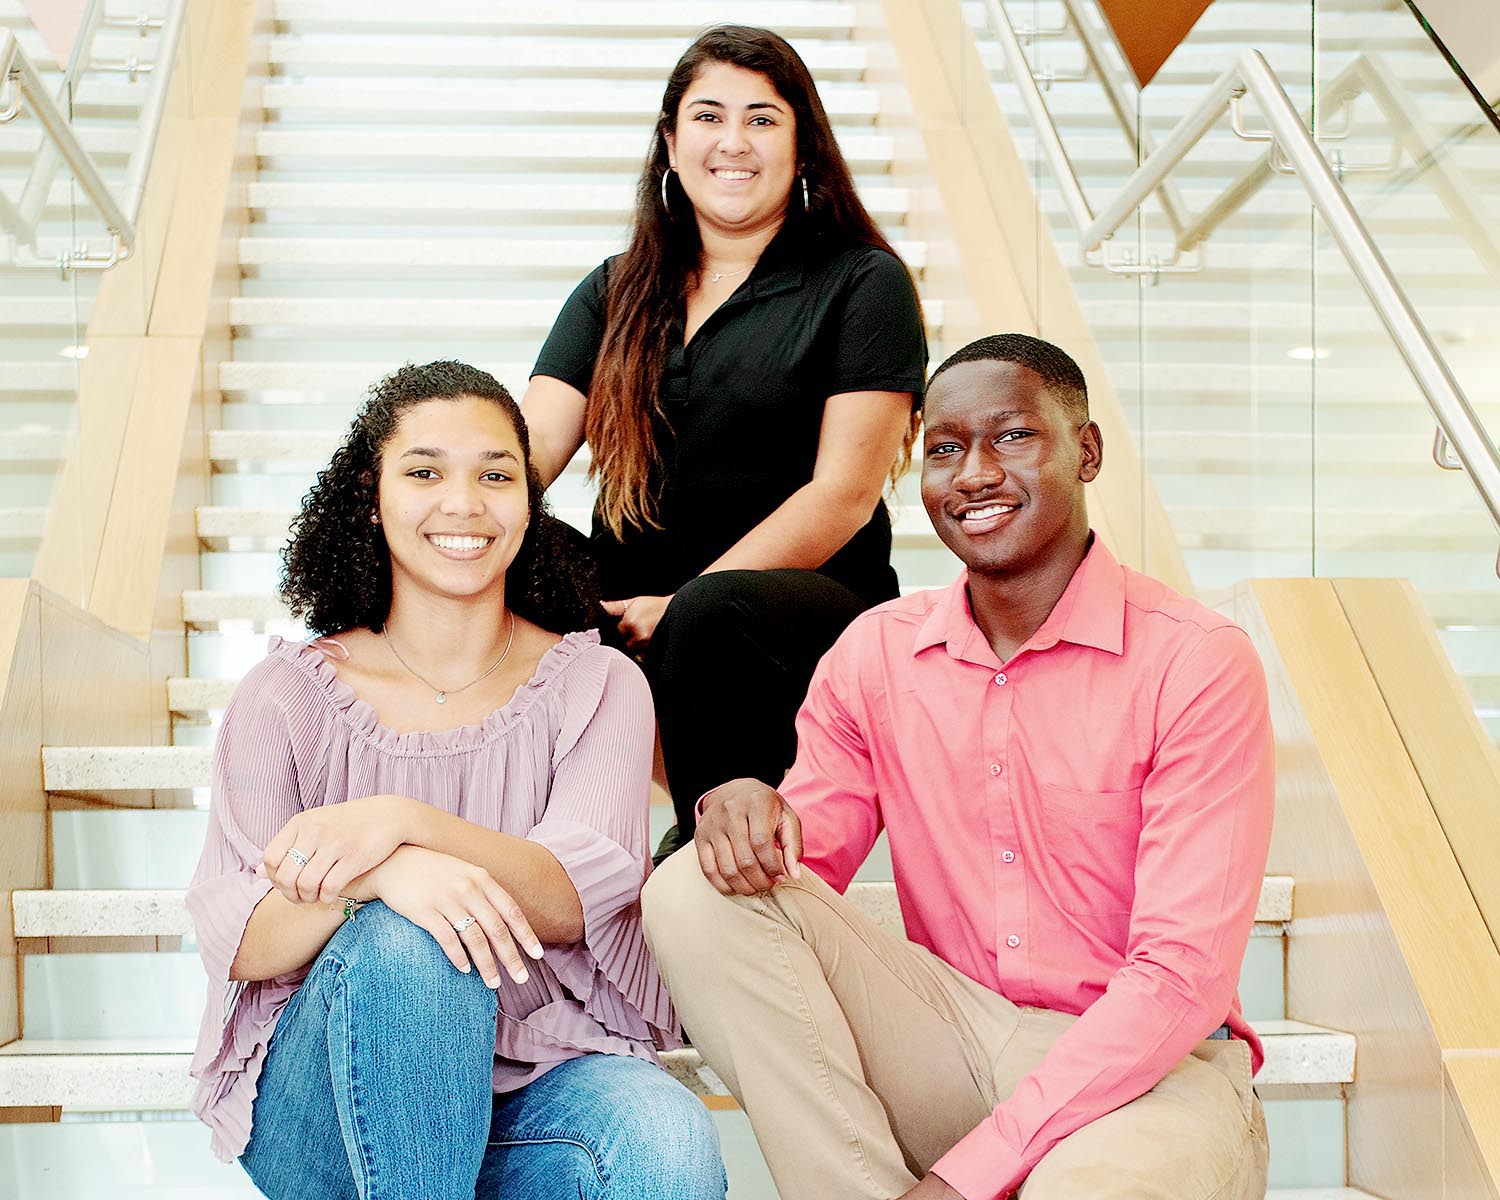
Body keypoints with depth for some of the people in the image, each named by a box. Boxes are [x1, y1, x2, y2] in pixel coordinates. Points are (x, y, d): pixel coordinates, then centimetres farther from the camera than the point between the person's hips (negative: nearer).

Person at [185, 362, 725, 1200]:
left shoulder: (598, 684, 4)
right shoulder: (288, 696, 3)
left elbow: (577, 900, -11)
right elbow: (238, 941, -8)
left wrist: (406, 821, -28)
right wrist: (376, 876, -30)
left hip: (537, 1081, 0)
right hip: (318, 1094, 1)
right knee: (404, 944, -34)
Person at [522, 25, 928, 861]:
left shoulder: (863, 284, 5)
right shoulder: (617, 292, 18)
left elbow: (845, 494, -6)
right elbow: (532, 442, 4)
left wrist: (681, 606, -16)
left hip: (817, 612, -3)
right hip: (630, 606, 4)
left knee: (716, 613, -37)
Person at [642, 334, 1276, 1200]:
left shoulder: (1198, 663, -11)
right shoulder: (877, 653, 5)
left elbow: (1182, 977, -17)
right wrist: (754, 818, -22)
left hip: (1148, 1066, -4)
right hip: (954, 1046, 5)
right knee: (697, 895, -16)